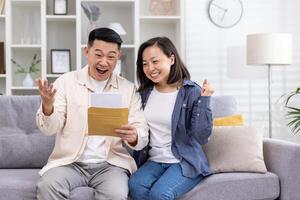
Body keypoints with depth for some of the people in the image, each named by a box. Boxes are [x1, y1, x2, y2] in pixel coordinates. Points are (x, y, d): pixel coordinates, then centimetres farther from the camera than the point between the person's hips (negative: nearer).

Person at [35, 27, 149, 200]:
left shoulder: (129, 89, 7)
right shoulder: (66, 81, 3)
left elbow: (143, 137, 2)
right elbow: (50, 129, -3)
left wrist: (133, 137, -23)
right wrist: (48, 106, -26)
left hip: (111, 163, 0)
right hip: (70, 162, 0)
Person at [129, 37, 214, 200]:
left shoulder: (192, 92, -7)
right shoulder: (144, 93, 8)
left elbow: (201, 137, -13)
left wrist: (204, 100, -20)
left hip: (184, 162, -4)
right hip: (154, 161, 4)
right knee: (135, 186, -27)